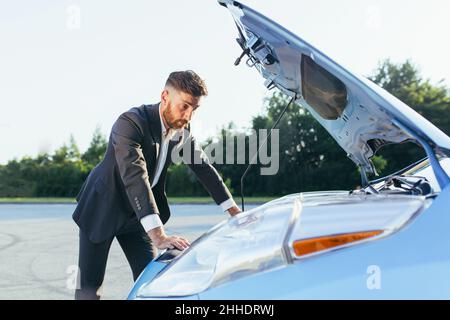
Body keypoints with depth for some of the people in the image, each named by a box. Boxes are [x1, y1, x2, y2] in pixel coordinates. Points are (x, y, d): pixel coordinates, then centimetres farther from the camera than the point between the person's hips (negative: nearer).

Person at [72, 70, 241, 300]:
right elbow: (135, 177, -42)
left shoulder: (182, 130, -8)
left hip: (136, 215, 6)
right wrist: (158, 235, -51)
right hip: (102, 210, -6)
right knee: (89, 286, -3)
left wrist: (234, 210, 2)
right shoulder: (130, 123, -31)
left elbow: (203, 167, 4)